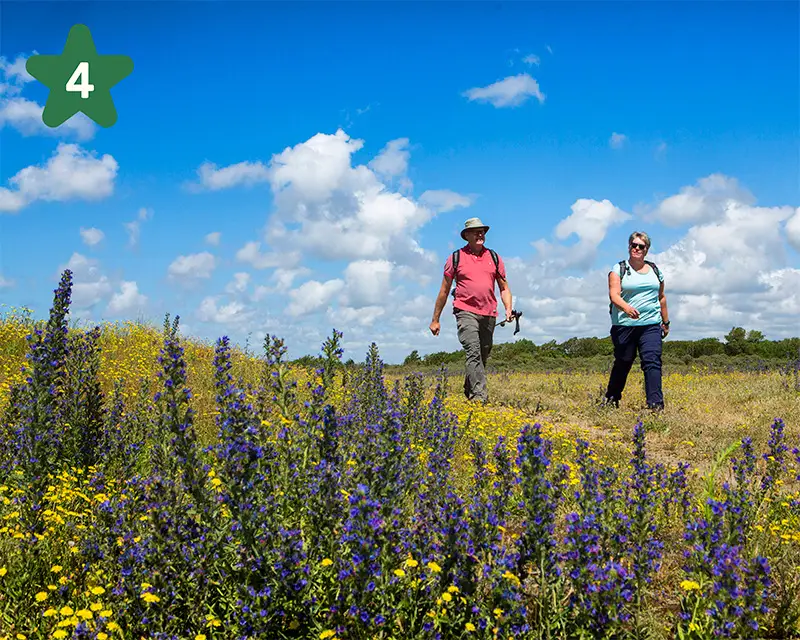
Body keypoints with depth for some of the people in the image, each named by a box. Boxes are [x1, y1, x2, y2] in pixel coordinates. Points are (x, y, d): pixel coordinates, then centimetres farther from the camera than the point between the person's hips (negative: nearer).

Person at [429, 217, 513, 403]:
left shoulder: (494, 257, 12)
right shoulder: (456, 258, 4)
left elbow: (504, 288, 16)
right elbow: (444, 290, 9)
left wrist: (508, 309, -2)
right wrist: (435, 320, 9)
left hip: (489, 315, 4)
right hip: (466, 312, -4)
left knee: (483, 357, 9)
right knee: (473, 353, -19)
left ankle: (468, 394, 25)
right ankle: (480, 396, -25)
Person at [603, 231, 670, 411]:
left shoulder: (655, 270, 14)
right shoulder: (619, 269, 1)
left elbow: (661, 297, 23)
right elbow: (614, 295, -13)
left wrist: (666, 322, 26)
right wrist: (627, 308, -32)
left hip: (650, 324, 2)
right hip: (624, 325, -2)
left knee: (652, 362, -12)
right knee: (623, 363, 7)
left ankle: (655, 403, -14)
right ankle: (611, 399, 27)